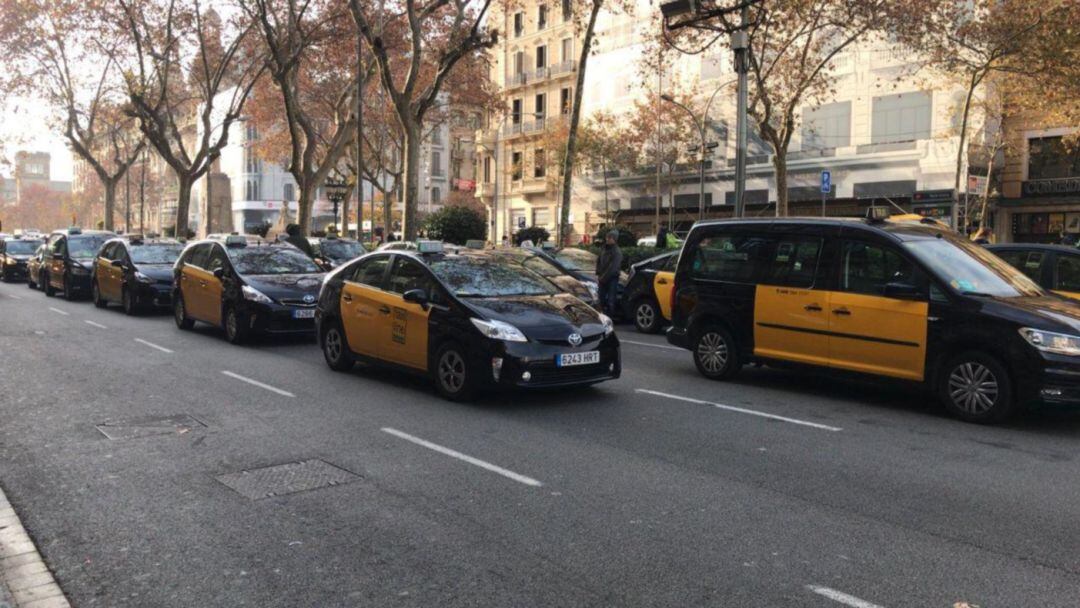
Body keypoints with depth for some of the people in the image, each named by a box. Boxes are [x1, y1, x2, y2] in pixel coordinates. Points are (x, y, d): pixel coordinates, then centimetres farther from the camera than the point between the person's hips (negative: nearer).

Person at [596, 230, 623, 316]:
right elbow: (598, 261, 15)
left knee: (611, 300, -5)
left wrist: (603, 278, -15)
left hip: (612, 279, -7)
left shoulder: (617, 252, -16)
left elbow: (613, 268, -20)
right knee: (602, 299, 13)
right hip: (602, 279, 7)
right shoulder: (604, 249, 7)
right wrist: (598, 274, 3)